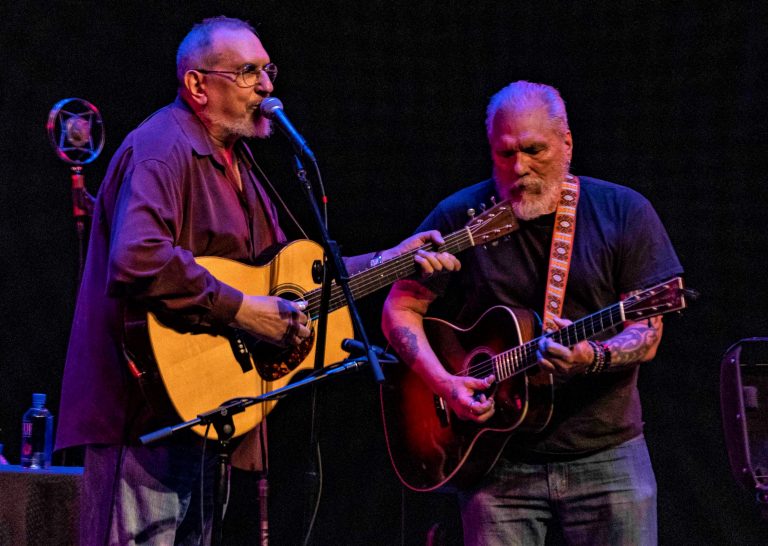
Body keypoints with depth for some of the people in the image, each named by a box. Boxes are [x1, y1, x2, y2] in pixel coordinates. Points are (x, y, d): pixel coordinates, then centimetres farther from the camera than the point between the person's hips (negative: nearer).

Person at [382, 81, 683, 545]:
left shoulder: (624, 212, 0)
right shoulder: (460, 218, 0)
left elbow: (646, 336, -3)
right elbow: (400, 310, 4)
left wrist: (592, 358, -24)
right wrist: (443, 382, -12)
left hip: (605, 451, 0)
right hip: (497, 461, 0)